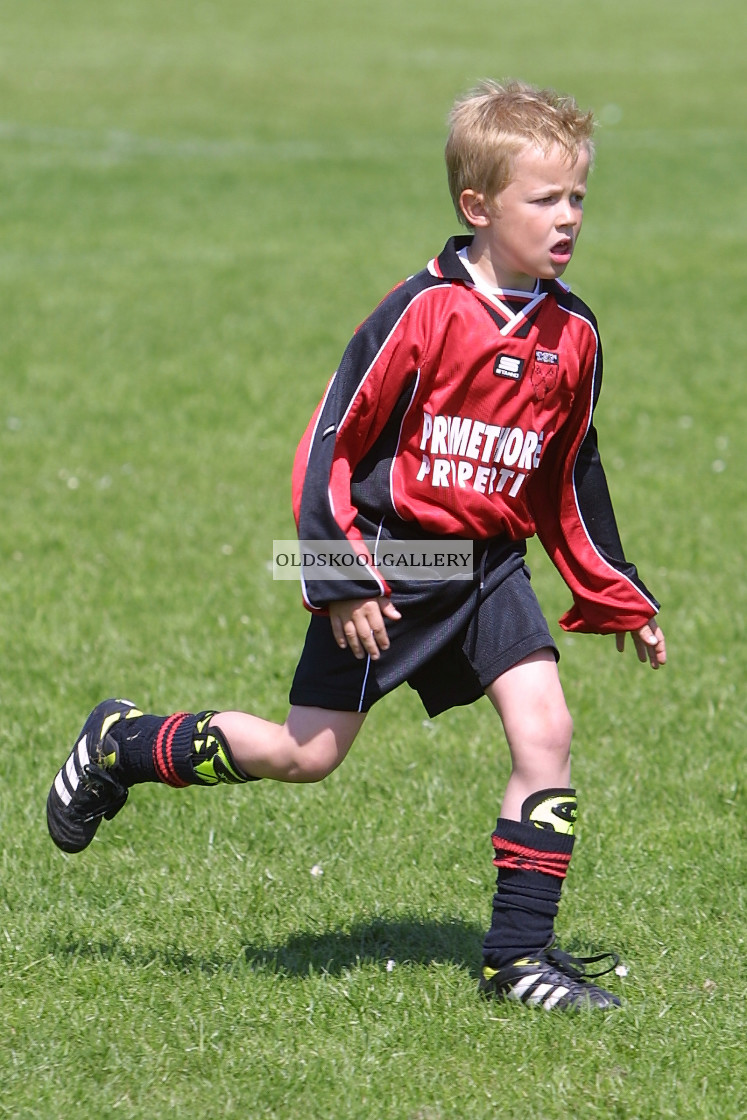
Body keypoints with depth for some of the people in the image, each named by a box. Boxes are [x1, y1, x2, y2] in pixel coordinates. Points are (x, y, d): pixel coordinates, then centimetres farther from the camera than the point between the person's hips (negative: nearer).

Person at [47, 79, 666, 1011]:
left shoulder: (571, 337, 2)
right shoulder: (425, 313, -17)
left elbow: (568, 482, 16)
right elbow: (331, 443, -12)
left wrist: (618, 598, 15)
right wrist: (341, 578, -17)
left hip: (490, 567, 5)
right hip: (390, 563, -5)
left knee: (545, 730, -12)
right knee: (306, 754, 2)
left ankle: (520, 952, -5)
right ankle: (123, 746, 26)